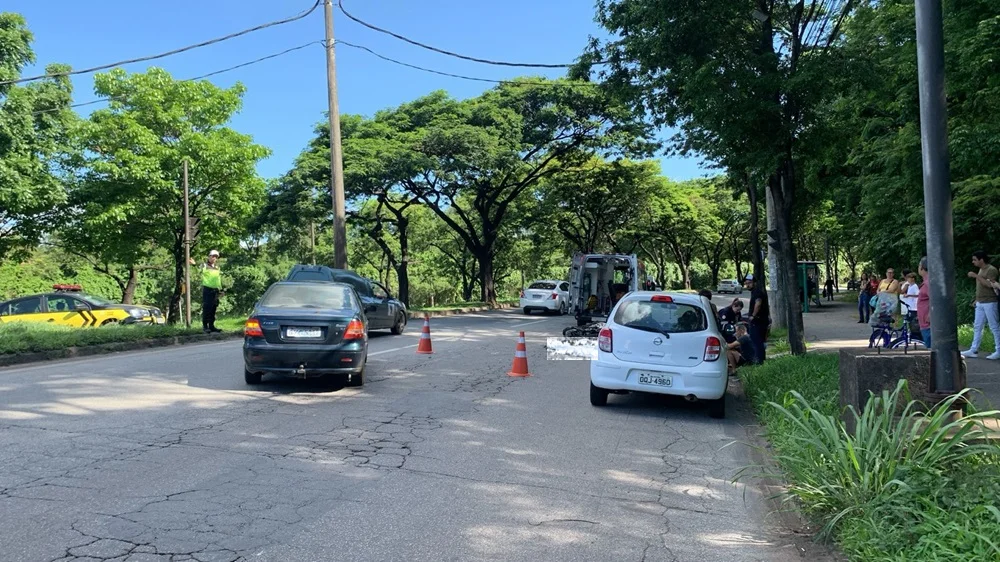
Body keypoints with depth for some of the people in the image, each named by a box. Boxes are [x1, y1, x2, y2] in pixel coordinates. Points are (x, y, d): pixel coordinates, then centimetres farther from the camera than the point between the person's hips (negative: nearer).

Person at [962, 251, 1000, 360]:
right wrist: (977, 300, 18)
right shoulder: (981, 270, 14)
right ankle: (974, 350, 11)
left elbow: (989, 284, -25)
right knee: (977, 327, 8)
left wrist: (976, 276, -22)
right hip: (980, 303, 9)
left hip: (989, 302, -9)